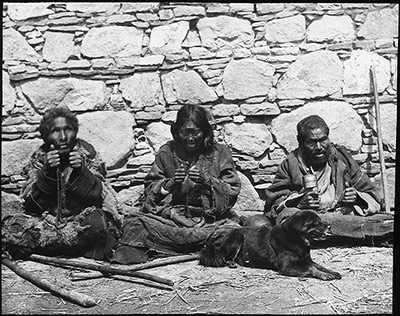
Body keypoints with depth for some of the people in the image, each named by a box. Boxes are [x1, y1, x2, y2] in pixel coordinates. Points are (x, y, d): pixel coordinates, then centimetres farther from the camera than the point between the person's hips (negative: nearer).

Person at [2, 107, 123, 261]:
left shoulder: (86, 153, -2)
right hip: (48, 220, 2)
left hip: (82, 219, -2)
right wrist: (47, 172, -22)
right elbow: (30, 205, -8)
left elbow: (99, 198, -10)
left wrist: (80, 172, -25)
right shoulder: (39, 158, 2)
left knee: (95, 221, -36)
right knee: (10, 228, -24)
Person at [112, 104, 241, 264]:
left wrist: (207, 181, -16)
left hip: (210, 218, 0)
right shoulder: (166, 152, 9)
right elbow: (149, 190, 6)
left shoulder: (219, 153, 5)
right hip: (170, 214, 1)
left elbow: (232, 192, 0)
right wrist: (170, 183, -13)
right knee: (135, 222, -25)